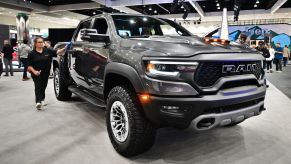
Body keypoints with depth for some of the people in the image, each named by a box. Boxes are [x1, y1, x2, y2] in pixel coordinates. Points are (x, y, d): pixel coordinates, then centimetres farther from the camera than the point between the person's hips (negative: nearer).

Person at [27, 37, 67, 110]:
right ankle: (38, 102, -21)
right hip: (36, 74, -3)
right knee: (38, 86, -13)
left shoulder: (47, 51, 1)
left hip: (45, 73, 3)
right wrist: (34, 71, -18)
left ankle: (42, 100, 34)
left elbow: (57, 52, -10)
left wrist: (64, 49, -26)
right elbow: (29, 65, -2)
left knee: (43, 87, 15)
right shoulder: (32, 54, -3)